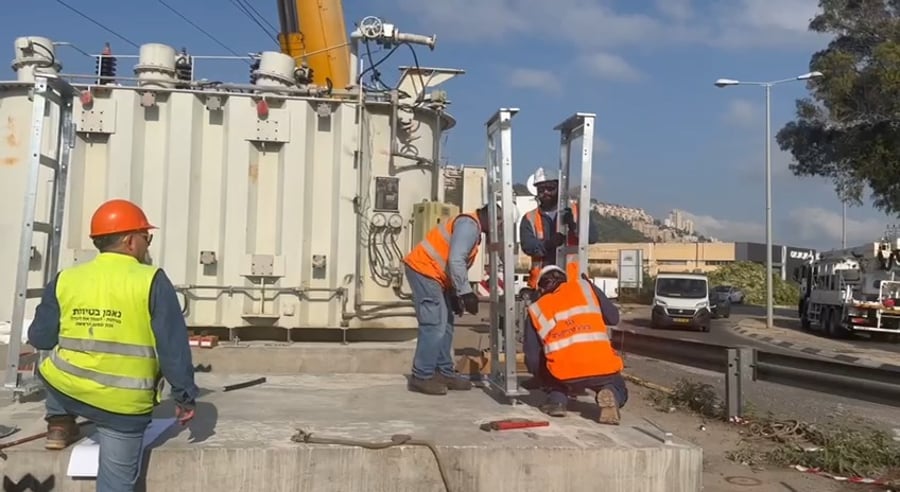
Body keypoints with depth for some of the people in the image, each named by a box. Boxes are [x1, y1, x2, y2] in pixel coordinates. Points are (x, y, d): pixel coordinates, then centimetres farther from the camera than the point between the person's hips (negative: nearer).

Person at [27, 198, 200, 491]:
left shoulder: (65, 280, -1)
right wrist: (185, 396, -2)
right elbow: (174, 346, -12)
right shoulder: (152, 281, -12)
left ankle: (60, 424, 30)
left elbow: (40, 338, 7)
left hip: (66, 389, 3)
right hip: (124, 405, -3)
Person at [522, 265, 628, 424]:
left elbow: (532, 359, 14)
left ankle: (557, 400, 11)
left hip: (565, 375, 0)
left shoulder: (536, 309, 15)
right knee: (618, 389, 31)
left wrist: (545, 382, 34)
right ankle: (609, 395, -3)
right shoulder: (584, 287, 15)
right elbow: (613, 317, 20)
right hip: (602, 367, 0)